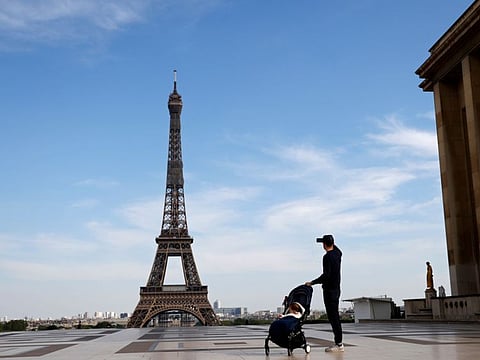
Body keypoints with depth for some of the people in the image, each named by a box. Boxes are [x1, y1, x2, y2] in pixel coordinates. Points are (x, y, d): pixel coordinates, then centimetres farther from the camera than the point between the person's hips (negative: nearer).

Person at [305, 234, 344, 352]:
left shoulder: (327, 257, -16)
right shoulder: (338, 253, 8)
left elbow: (326, 275, -22)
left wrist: (312, 283, -16)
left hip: (329, 290, -9)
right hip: (336, 288, 9)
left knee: (333, 317, -7)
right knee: (335, 317, 13)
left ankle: (339, 344, -7)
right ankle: (339, 343, 16)